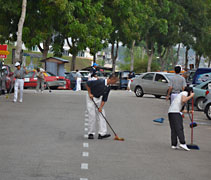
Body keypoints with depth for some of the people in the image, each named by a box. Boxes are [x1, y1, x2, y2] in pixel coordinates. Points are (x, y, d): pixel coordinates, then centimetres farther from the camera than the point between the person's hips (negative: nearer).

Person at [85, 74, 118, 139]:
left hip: (99, 99, 7)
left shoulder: (108, 88, -1)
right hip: (91, 98, -7)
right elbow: (88, 83, -21)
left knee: (101, 115, -1)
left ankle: (102, 133, -3)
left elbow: (104, 98, 2)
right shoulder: (100, 82, -25)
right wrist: (89, 93, -16)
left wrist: (101, 107, -8)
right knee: (92, 116, -7)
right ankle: (90, 133, 3)